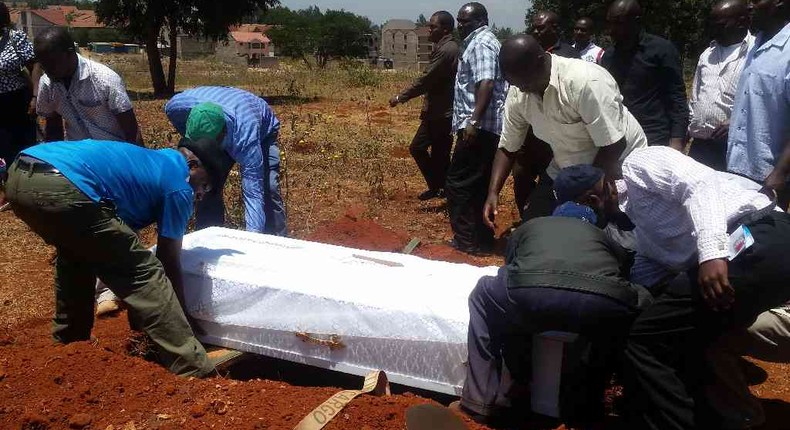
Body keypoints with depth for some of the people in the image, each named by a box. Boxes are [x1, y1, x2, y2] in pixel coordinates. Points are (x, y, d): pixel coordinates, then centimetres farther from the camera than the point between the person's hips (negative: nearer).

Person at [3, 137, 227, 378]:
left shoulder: (152, 159, 33)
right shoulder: (179, 185, 9)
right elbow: (169, 262, 12)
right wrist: (182, 314, 25)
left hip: (20, 176, 10)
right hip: (62, 188, -10)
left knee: (77, 254, 33)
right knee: (144, 273, -1)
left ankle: (68, 344, 47)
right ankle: (195, 373, 0)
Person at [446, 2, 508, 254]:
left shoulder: (480, 44, -9)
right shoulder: (482, 42, 23)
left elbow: (486, 84, -22)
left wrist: (474, 122, -29)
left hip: (479, 126, -11)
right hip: (488, 126, 11)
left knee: (459, 182, -6)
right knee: (479, 184, 13)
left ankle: (466, 240, -3)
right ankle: (481, 237, 19)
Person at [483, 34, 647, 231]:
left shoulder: (586, 81, -32)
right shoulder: (518, 94, -11)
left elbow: (613, 147, -27)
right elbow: (507, 147, 0)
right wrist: (493, 192, -12)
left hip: (619, 167, -5)